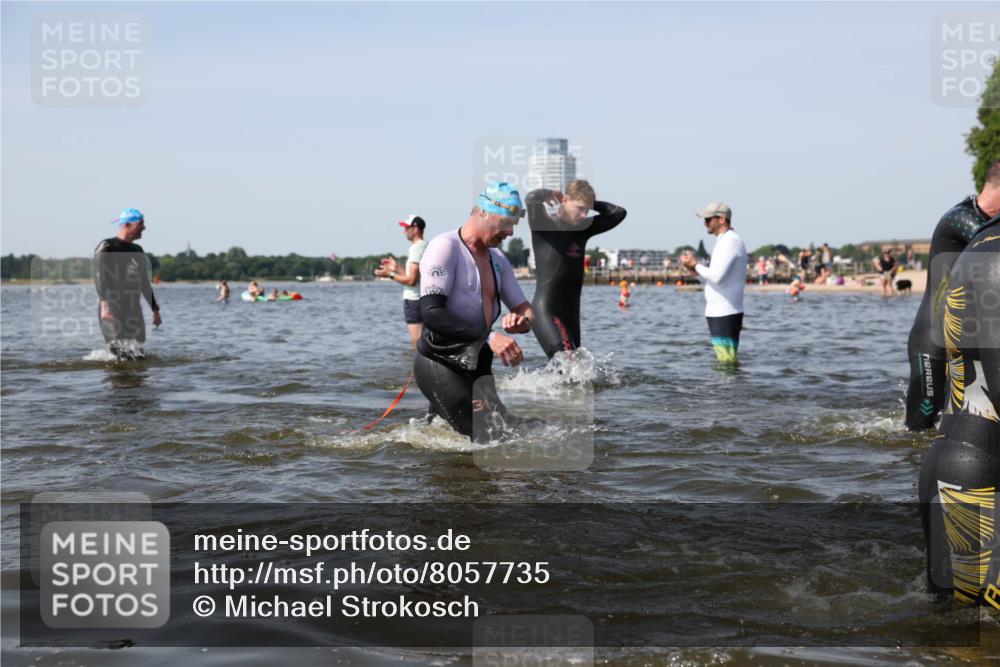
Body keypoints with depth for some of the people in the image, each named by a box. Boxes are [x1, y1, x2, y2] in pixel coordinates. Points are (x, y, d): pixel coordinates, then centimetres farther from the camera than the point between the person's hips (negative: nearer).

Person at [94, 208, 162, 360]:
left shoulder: (137, 251, 17)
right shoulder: (106, 248, -4)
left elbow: (144, 283, 25)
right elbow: (99, 277, -16)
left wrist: (155, 310, 22)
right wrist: (104, 304, -29)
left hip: (133, 310, 7)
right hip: (112, 309, -7)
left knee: (138, 355, 0)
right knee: (124, 355, -17)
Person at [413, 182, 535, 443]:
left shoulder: (497, 259, 15)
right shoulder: (445, 247, -11)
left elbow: (525, 309, 18)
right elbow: (431, 313, -22)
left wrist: (522, 321, -8)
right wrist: (489, 338, -29)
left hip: (477, 366, 9)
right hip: (439, 364, -9)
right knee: (490, 440, -18)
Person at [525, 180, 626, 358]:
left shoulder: (583, 228, 12)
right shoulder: (544, 225, -6)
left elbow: (618, 213, 17)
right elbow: (531, 199, -25)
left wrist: (590, 202, 10)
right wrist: (550, 194, -5)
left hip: (571, 314, 7)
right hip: (545, 311, -7)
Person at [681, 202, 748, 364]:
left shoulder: (730, 241, -13)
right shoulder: (724, 241, 20)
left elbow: (717, 276, -23)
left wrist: (695, 265, -8)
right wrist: (694, 268, 8)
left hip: (725, 314, -10)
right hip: (718, 312, 10)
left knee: (727, 360, -10)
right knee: (724, 360, 12)